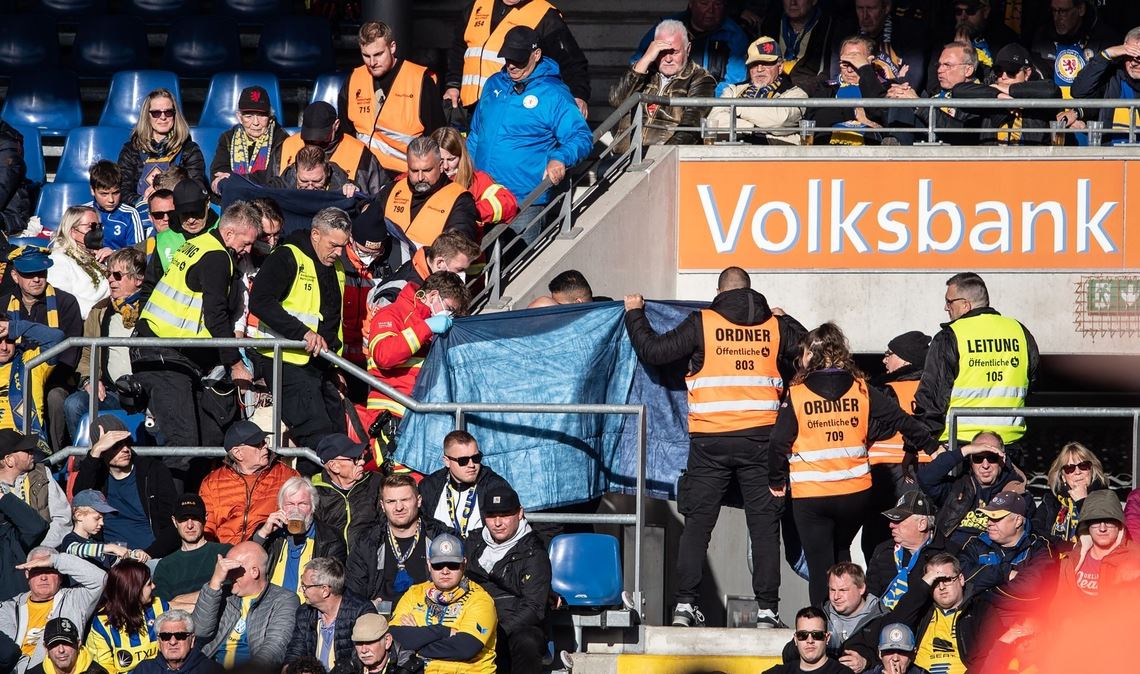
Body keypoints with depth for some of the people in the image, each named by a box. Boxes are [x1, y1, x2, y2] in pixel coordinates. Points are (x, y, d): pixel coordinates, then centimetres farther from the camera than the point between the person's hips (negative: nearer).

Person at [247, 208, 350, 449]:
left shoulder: (336, 268, 16)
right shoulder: (287, 259, -11)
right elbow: (260, 302, -24)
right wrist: (302, 332, -29)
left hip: (321, 365, 9)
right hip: (288, 362, -9)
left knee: (337, 433, 9)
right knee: (317, 435, -18)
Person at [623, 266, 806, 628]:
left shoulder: (702, 323, -2)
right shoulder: (776, 326, 6)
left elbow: (653, 351, 0)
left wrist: (634, 314, 16)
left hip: (711, 441, -1)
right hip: (760, 437, 1)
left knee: (697, 523, 6)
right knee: (764, 525, 4)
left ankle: (685, 603, 1)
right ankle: (768, 608, 1)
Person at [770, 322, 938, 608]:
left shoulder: (796, 395, -6)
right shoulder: (862, 390, 2)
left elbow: (779, 443, -4)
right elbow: (901, 420, 7)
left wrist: (777, 482, 11)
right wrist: (932, 446, 20)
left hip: (810, 495, -3)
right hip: (856, 493, 3)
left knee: (820, 563, 4)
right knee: (841, 553, 24)